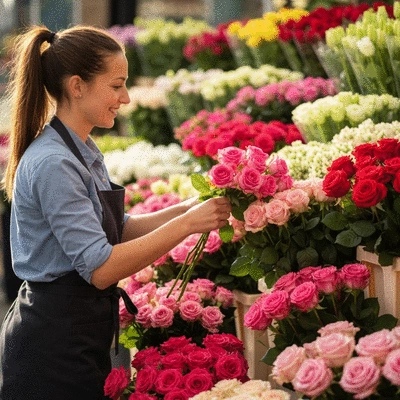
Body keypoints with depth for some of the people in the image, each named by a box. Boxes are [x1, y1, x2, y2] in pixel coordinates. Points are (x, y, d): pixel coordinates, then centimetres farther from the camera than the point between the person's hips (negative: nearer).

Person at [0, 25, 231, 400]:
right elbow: (100, 267, -24)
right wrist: (187, 223, -20)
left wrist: (188, 208, 1)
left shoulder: (84, 151, 8)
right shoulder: (53, 163, -21)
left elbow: (119, 229, 14)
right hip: (54, 342, -9)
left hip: (80, 337, 9)